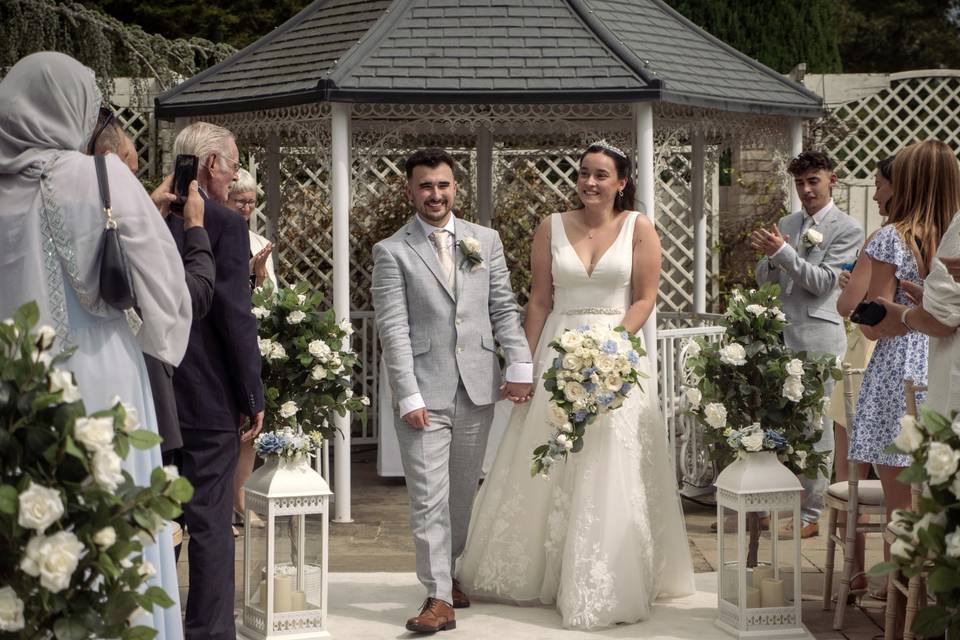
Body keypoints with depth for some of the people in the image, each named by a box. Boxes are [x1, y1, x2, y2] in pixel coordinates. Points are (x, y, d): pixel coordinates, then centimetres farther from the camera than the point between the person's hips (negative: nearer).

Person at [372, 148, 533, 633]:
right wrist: (408, 395, -13)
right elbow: (393, 329, -7)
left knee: (463, 493, 13)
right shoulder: (392, 252, -2)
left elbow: (504, 309, 10)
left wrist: (519, 366, -1)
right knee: (429, 498, -4)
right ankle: (438, 597, 0)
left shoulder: (486, 240, 10)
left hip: (477, 389, 4)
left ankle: (449, 571, 29)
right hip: (425, 393, -3)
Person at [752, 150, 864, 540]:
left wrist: (782, 251, -18)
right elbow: (764, 279, 14)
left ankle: (811, 515, 5)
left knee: (815, 425, -1)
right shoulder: (786, 225, 14)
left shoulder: (847, 230, -3)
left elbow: (822, 281, -11)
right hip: (783, 334, 6)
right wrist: (770, 257, -8)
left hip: (818, 336, -6)